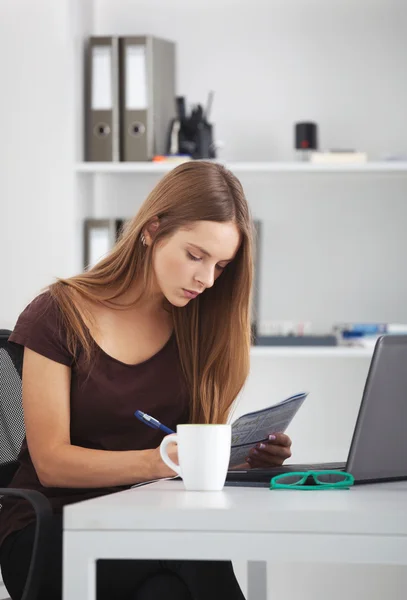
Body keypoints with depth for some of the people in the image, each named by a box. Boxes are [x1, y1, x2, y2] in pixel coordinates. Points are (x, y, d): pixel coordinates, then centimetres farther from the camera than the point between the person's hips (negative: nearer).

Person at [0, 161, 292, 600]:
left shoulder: (197, 325, 9)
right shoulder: (58, 317, -5)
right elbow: (51, 463, -11)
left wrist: (246, 453, -13)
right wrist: (159, 461, -25)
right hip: (49, 532, -4)